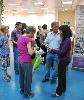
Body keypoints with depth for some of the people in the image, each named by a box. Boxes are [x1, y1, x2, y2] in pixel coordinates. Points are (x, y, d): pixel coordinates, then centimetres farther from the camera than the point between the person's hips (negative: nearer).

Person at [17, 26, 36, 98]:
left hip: (20, 60, 9)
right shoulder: (28, 39, -16)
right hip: (26, 61, -8)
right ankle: (27, 93, 17)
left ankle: (22, 90, 34)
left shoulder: (20, 38, 11)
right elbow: (30, 53, -19)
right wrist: (34, 49, -1)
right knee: (27, 78, 5)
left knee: (21, 76, 20)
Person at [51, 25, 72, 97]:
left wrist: (53, 50, -15)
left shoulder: (67, 40, -22)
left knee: (61, 75, -2)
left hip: (64, 59, -10)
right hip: (65, 59, 10)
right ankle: (63, 88, 36)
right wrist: (55, 50, -2)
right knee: (63, 74, 21)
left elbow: (62, 51, -24)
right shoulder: (66, 39, 8)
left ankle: (58, 92, 7)